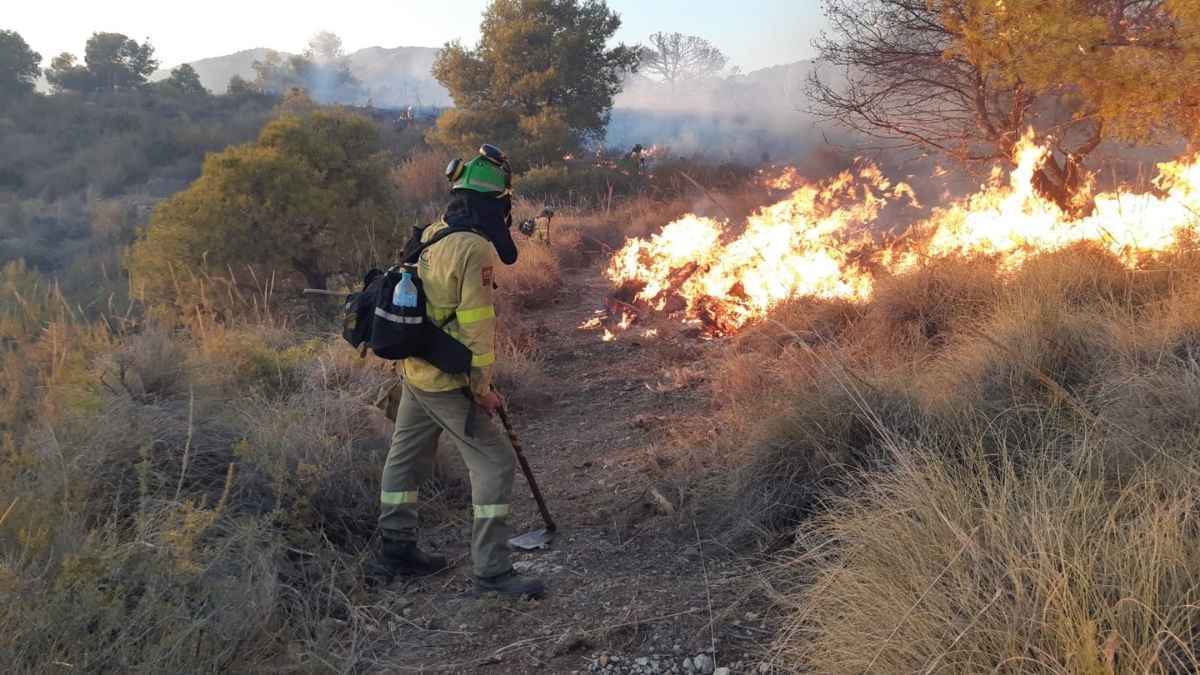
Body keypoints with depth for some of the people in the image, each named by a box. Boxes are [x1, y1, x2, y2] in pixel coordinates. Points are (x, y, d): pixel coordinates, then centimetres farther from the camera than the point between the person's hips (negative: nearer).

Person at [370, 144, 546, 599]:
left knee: (406, 456, 19)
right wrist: (482, 387, -12)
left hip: (414, 371, 9)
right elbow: (476, 327, -21)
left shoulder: (429, 237, 6)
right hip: (449, 382, -9)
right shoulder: (475, 249, -20)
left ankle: (395, 551, 33)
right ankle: (493, 571, 1)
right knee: (494, 463, -2)